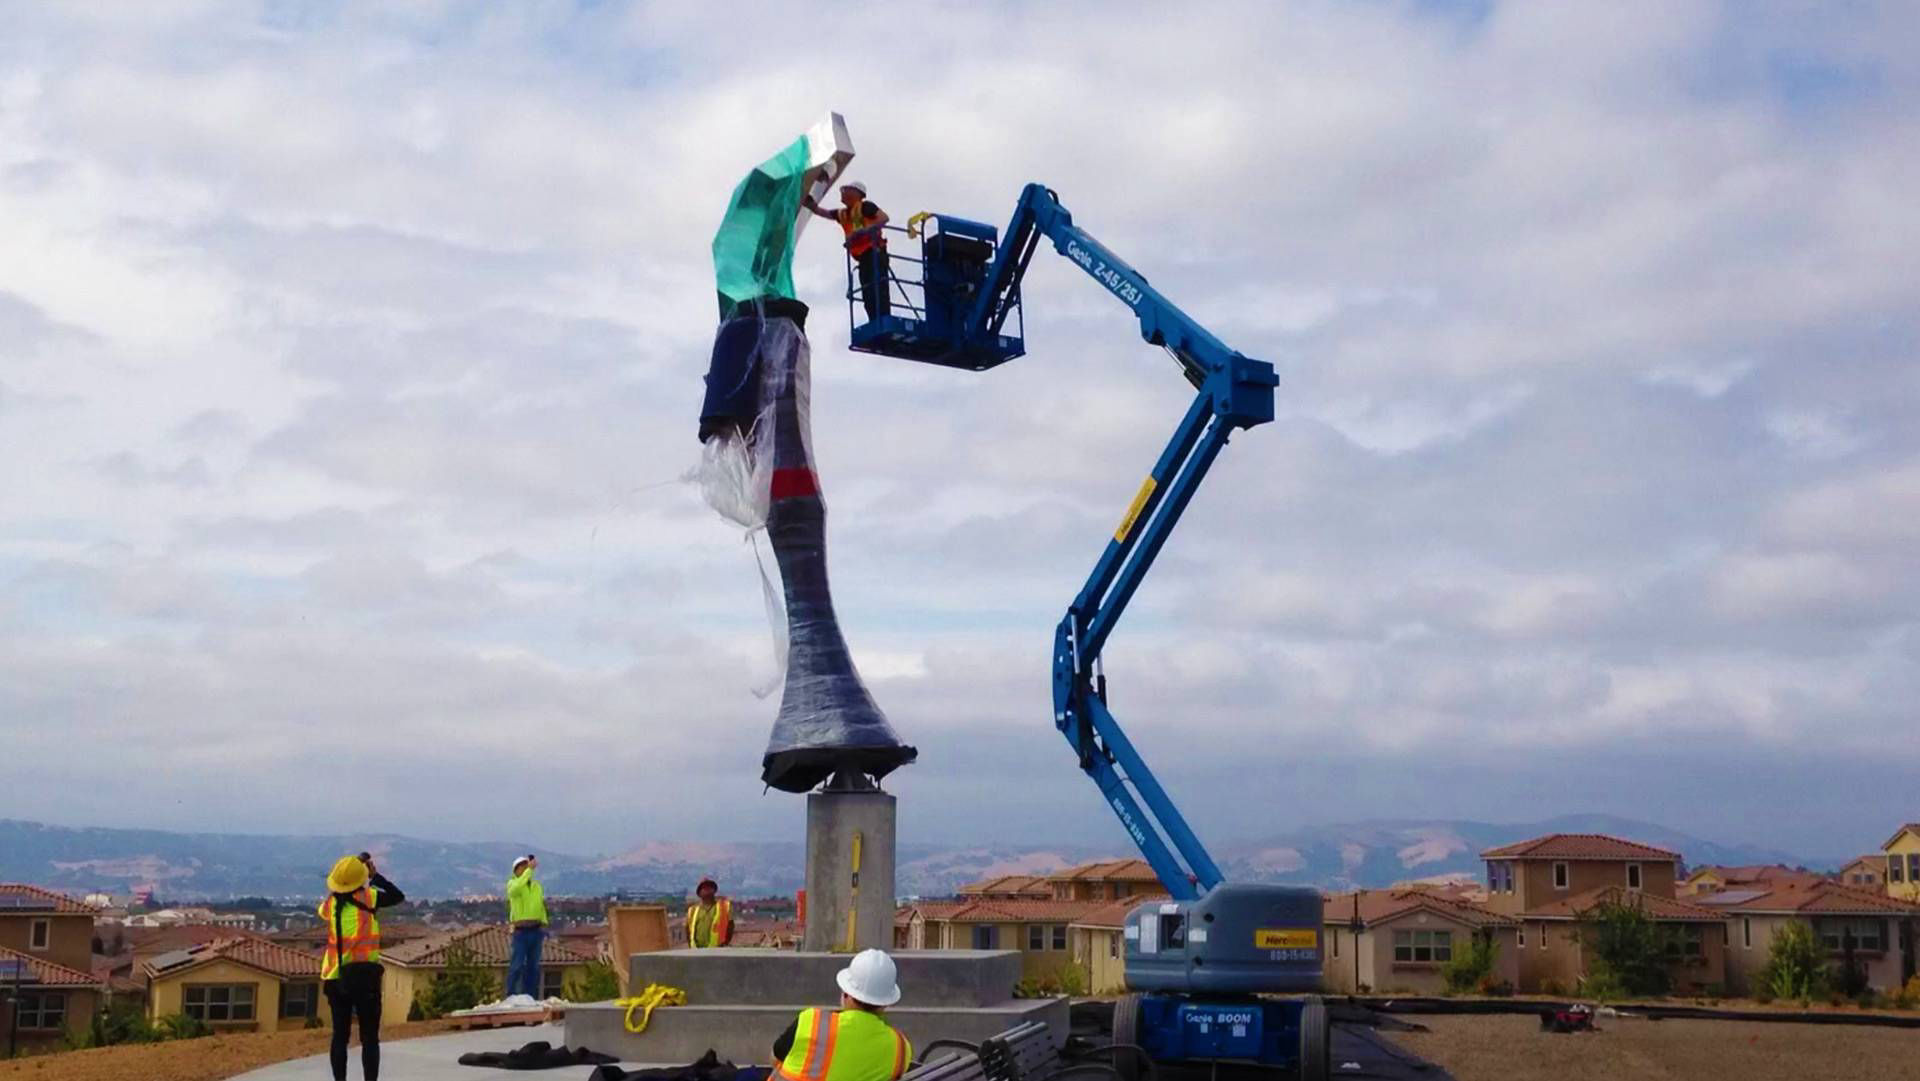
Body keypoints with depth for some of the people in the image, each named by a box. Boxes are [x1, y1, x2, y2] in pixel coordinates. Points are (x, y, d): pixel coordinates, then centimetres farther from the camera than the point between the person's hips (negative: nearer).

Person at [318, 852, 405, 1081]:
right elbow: (398, 896, 6)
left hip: (335, 977, 4)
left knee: (340, 1035, 11)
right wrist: (375, 875, 13)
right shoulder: (367, 898, -7)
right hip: (363, 974, -4)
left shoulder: (330, 903, 3)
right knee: (369, 1038, 0)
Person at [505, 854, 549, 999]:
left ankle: (531, 997, 13)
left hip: (536, 930, 5)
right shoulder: (512, 883, 0)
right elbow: (517, 888, -26)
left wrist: (544, 926, 9)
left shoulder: (537, 885, 16)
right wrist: (530, 869, -27)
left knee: (533, 966, 7)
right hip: (521, 931, -5)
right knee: (517, 966, -8)